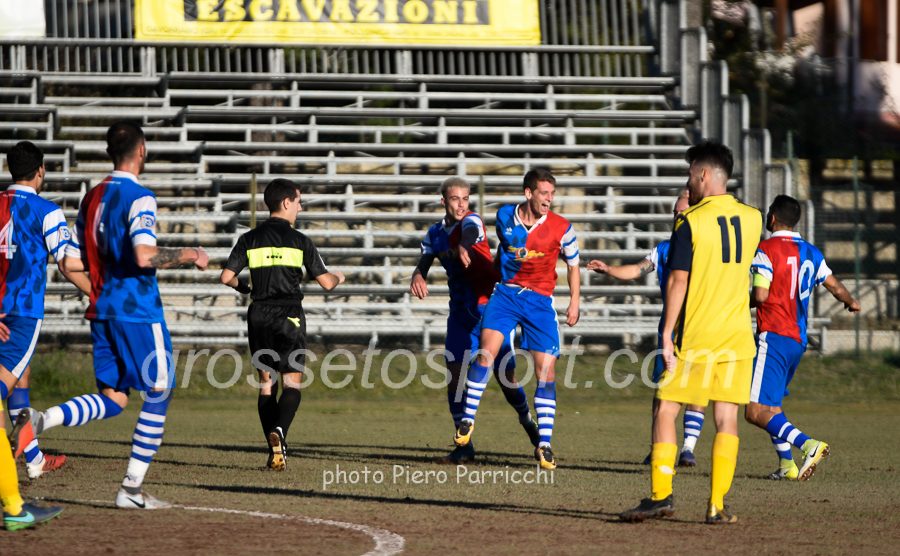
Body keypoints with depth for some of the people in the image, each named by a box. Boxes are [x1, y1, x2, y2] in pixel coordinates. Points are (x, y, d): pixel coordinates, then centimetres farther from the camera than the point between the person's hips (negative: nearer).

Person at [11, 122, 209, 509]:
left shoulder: (92, 198, 11)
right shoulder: (139, 198, -12)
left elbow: (71, 262, 14)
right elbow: (145, 256, -26)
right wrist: (188, 256, -11)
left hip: (101, 310, 7)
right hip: (138, 311, -7)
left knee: (112, 399, 11)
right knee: (158, 395, 4)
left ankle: (41, 419, -13)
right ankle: (131, 488, 0)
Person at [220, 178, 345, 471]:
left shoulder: (250, 239, 3)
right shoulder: (299, 241, -3)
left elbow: (226, 277, -1)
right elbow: (326, 282, -1)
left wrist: (244, 287, 21)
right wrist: (339, 277, 22)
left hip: (259, 316, 3)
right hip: (289, 315, -3)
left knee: (266, 385, 9)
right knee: (292, 383, 1)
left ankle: (274, 452, 3)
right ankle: (279, 431, -27)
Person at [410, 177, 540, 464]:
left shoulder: (472, 222, -11)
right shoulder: (436, 233, 8)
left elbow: (469, 234, -35)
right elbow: (426, 259, -1)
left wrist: (462, 247, -60)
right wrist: (418, 276, -26)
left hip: (488, 306, -5)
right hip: (461, 311, 5)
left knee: (506, 376, -4)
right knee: (454, 373, -3)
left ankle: (528, 423, 25)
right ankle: (464, 445, 4)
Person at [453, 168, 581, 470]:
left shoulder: (561, 228, -6)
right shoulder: (505, 216, -1)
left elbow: (573, 265, 9)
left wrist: (574, 303, 6)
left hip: (540, 301, -1)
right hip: (505, 293, 1)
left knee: (546, 368, -7)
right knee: (487, 351, -21)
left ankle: (544, 444, -2)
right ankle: (468, 419, -10)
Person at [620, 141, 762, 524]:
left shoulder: (690, 222, -9)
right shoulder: (752, 219, 7)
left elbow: (678, 280, -12)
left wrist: (667, 334, -8)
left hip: (695, 336, -4)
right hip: (737, 335, 4)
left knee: (666, 410, 5)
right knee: (726, 420, 3)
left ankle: (661, 495, -1)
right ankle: (717, 505, -1)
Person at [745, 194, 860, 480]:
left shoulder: (766, 250, -9)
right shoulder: (811, 252, 12)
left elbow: (760, 295, -17)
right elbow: (836, 287, 18)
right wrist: (852, 303, 41)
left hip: (774, 337, -8)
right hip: (799, 339, 8)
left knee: (756, 411, -13)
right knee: (771, 405, 21)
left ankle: (808, 445, -29)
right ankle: (787, 465, 14)